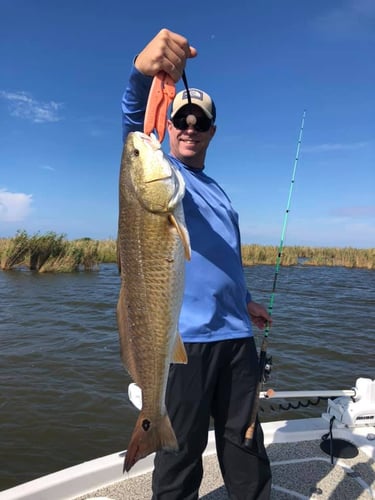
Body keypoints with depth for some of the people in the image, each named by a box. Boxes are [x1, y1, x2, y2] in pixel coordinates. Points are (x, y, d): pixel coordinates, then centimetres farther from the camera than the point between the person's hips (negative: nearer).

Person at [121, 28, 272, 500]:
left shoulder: (216, 189, 20)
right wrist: (142, 73, -43)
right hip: (185, 337, -6)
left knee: (245, 444, 17)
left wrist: (245, 301, 32)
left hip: (236, 335, 7)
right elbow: (135, 127, -24)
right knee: (182, 450, 6)